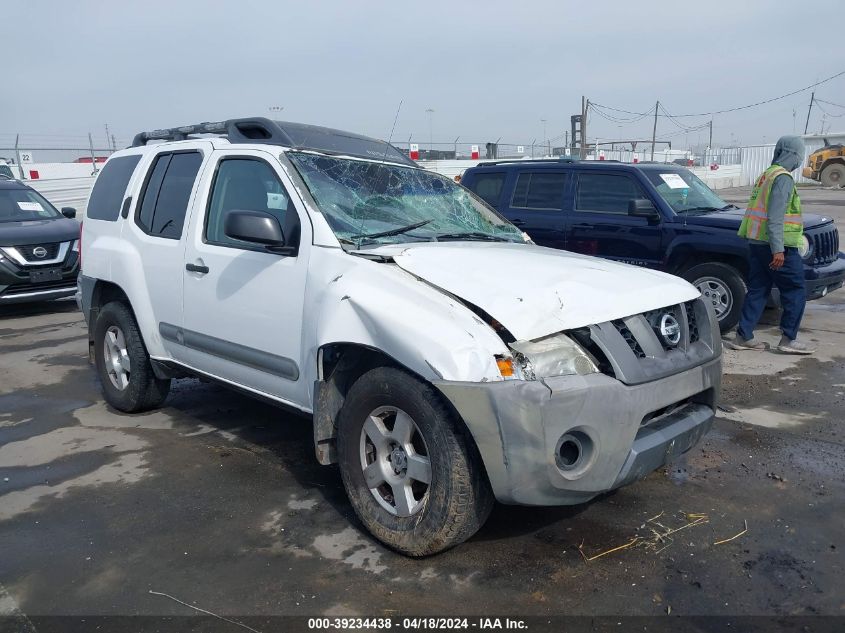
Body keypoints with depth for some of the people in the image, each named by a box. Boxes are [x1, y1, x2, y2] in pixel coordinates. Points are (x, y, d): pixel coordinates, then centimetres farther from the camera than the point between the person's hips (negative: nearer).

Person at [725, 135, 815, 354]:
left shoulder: (765, 175, 16)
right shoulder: (783, 178, -13)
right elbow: (775, 217, -21)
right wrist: (778, 250, -24)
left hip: (756, 242, 9)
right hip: (776, 245, -9)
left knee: (757, 290, 11)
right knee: (795, 292, 2)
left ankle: (743, 337, 11)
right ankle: (788, 339, 4)